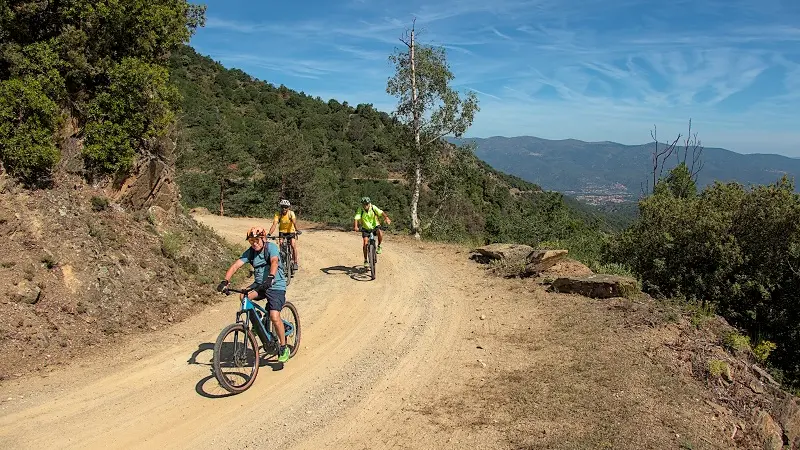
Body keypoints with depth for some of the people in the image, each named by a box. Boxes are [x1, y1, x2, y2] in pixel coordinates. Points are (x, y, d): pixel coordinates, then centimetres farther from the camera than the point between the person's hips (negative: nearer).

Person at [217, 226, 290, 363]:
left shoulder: (271, 247, -14)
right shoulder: (250, 252, 0)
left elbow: (274, 262, -33)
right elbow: (236, 265, -11)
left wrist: (270, 278, -51)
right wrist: (225, 281, -28)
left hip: (276, 286, -5)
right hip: (259, 285, 5)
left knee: (274, 317, -20)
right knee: (243, 296, -26)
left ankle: (283, 348, 0)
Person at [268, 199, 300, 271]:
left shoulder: (291, 213, -22)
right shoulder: (278, 214, -19)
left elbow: (294, 222, -38)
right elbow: (274, 224, -29)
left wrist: (297, 230, -56)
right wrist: (269, 234, -43)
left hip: (291, 231, -2)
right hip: (282, 231, 2)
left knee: (293, 245, -18)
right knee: (281, 243, -18)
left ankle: (296, 262, -5)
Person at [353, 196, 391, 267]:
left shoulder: (373, 207, -18)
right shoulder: (360, 209, -18)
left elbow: (381, 213, -31)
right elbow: (356, 218, -30)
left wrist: (386, 218, -51)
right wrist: (355, 227, -49)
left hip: (375, 226, 0)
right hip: (366, 228, 0)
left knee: (380, 233, -32)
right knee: (365, 243, -12)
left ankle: (379, 246, -4)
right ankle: (365, 261, 1)